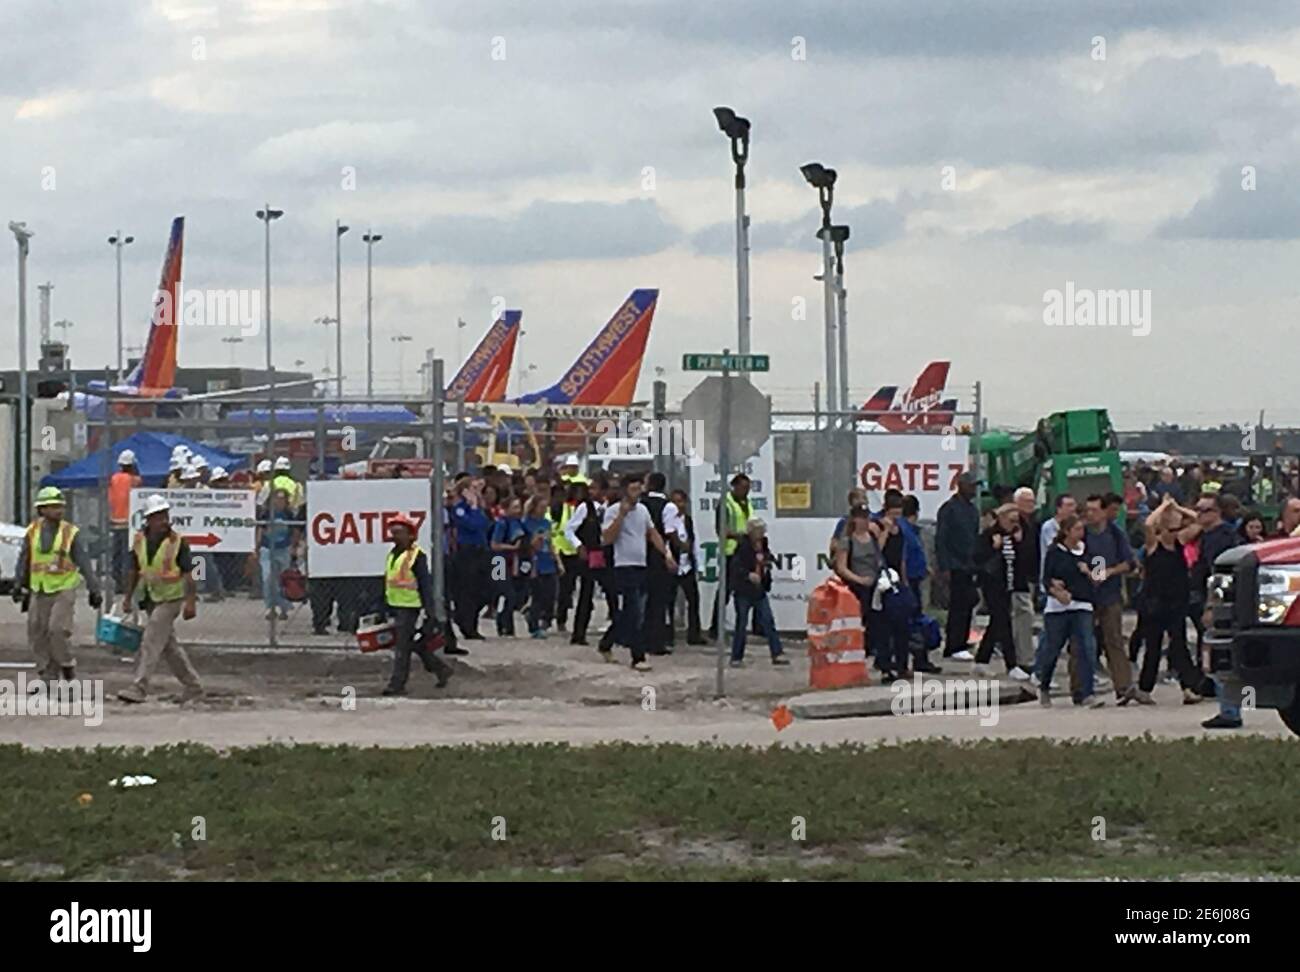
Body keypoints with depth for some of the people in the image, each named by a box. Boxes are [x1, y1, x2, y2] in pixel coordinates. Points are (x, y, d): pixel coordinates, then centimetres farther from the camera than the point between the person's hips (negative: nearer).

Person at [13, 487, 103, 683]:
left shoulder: (71, 533, -5)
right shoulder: (32, 532, 3)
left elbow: (84, 563, -4)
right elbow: (23, 561, 12)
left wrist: (94, 589, -8)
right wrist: (18, 585, 9)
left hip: (64, 591, -4)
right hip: (39, 592, 4)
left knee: (58, 630, -16)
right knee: (38, 636, 4)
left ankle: (67, 665, 7)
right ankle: (47, 677, 15)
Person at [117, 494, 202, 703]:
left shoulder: (177, 542, -12)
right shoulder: (139, 541, 4)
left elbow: (188, 574, -12)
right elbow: (134, 572, 13)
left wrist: (191, 602, -18)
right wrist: (128, 598, 12)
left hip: (172, 599, -6)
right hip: (152, 598, 6)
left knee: (151, 641, -14)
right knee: (169, 646, 12)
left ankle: (139, 688, -15)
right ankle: (192, 686, 23)